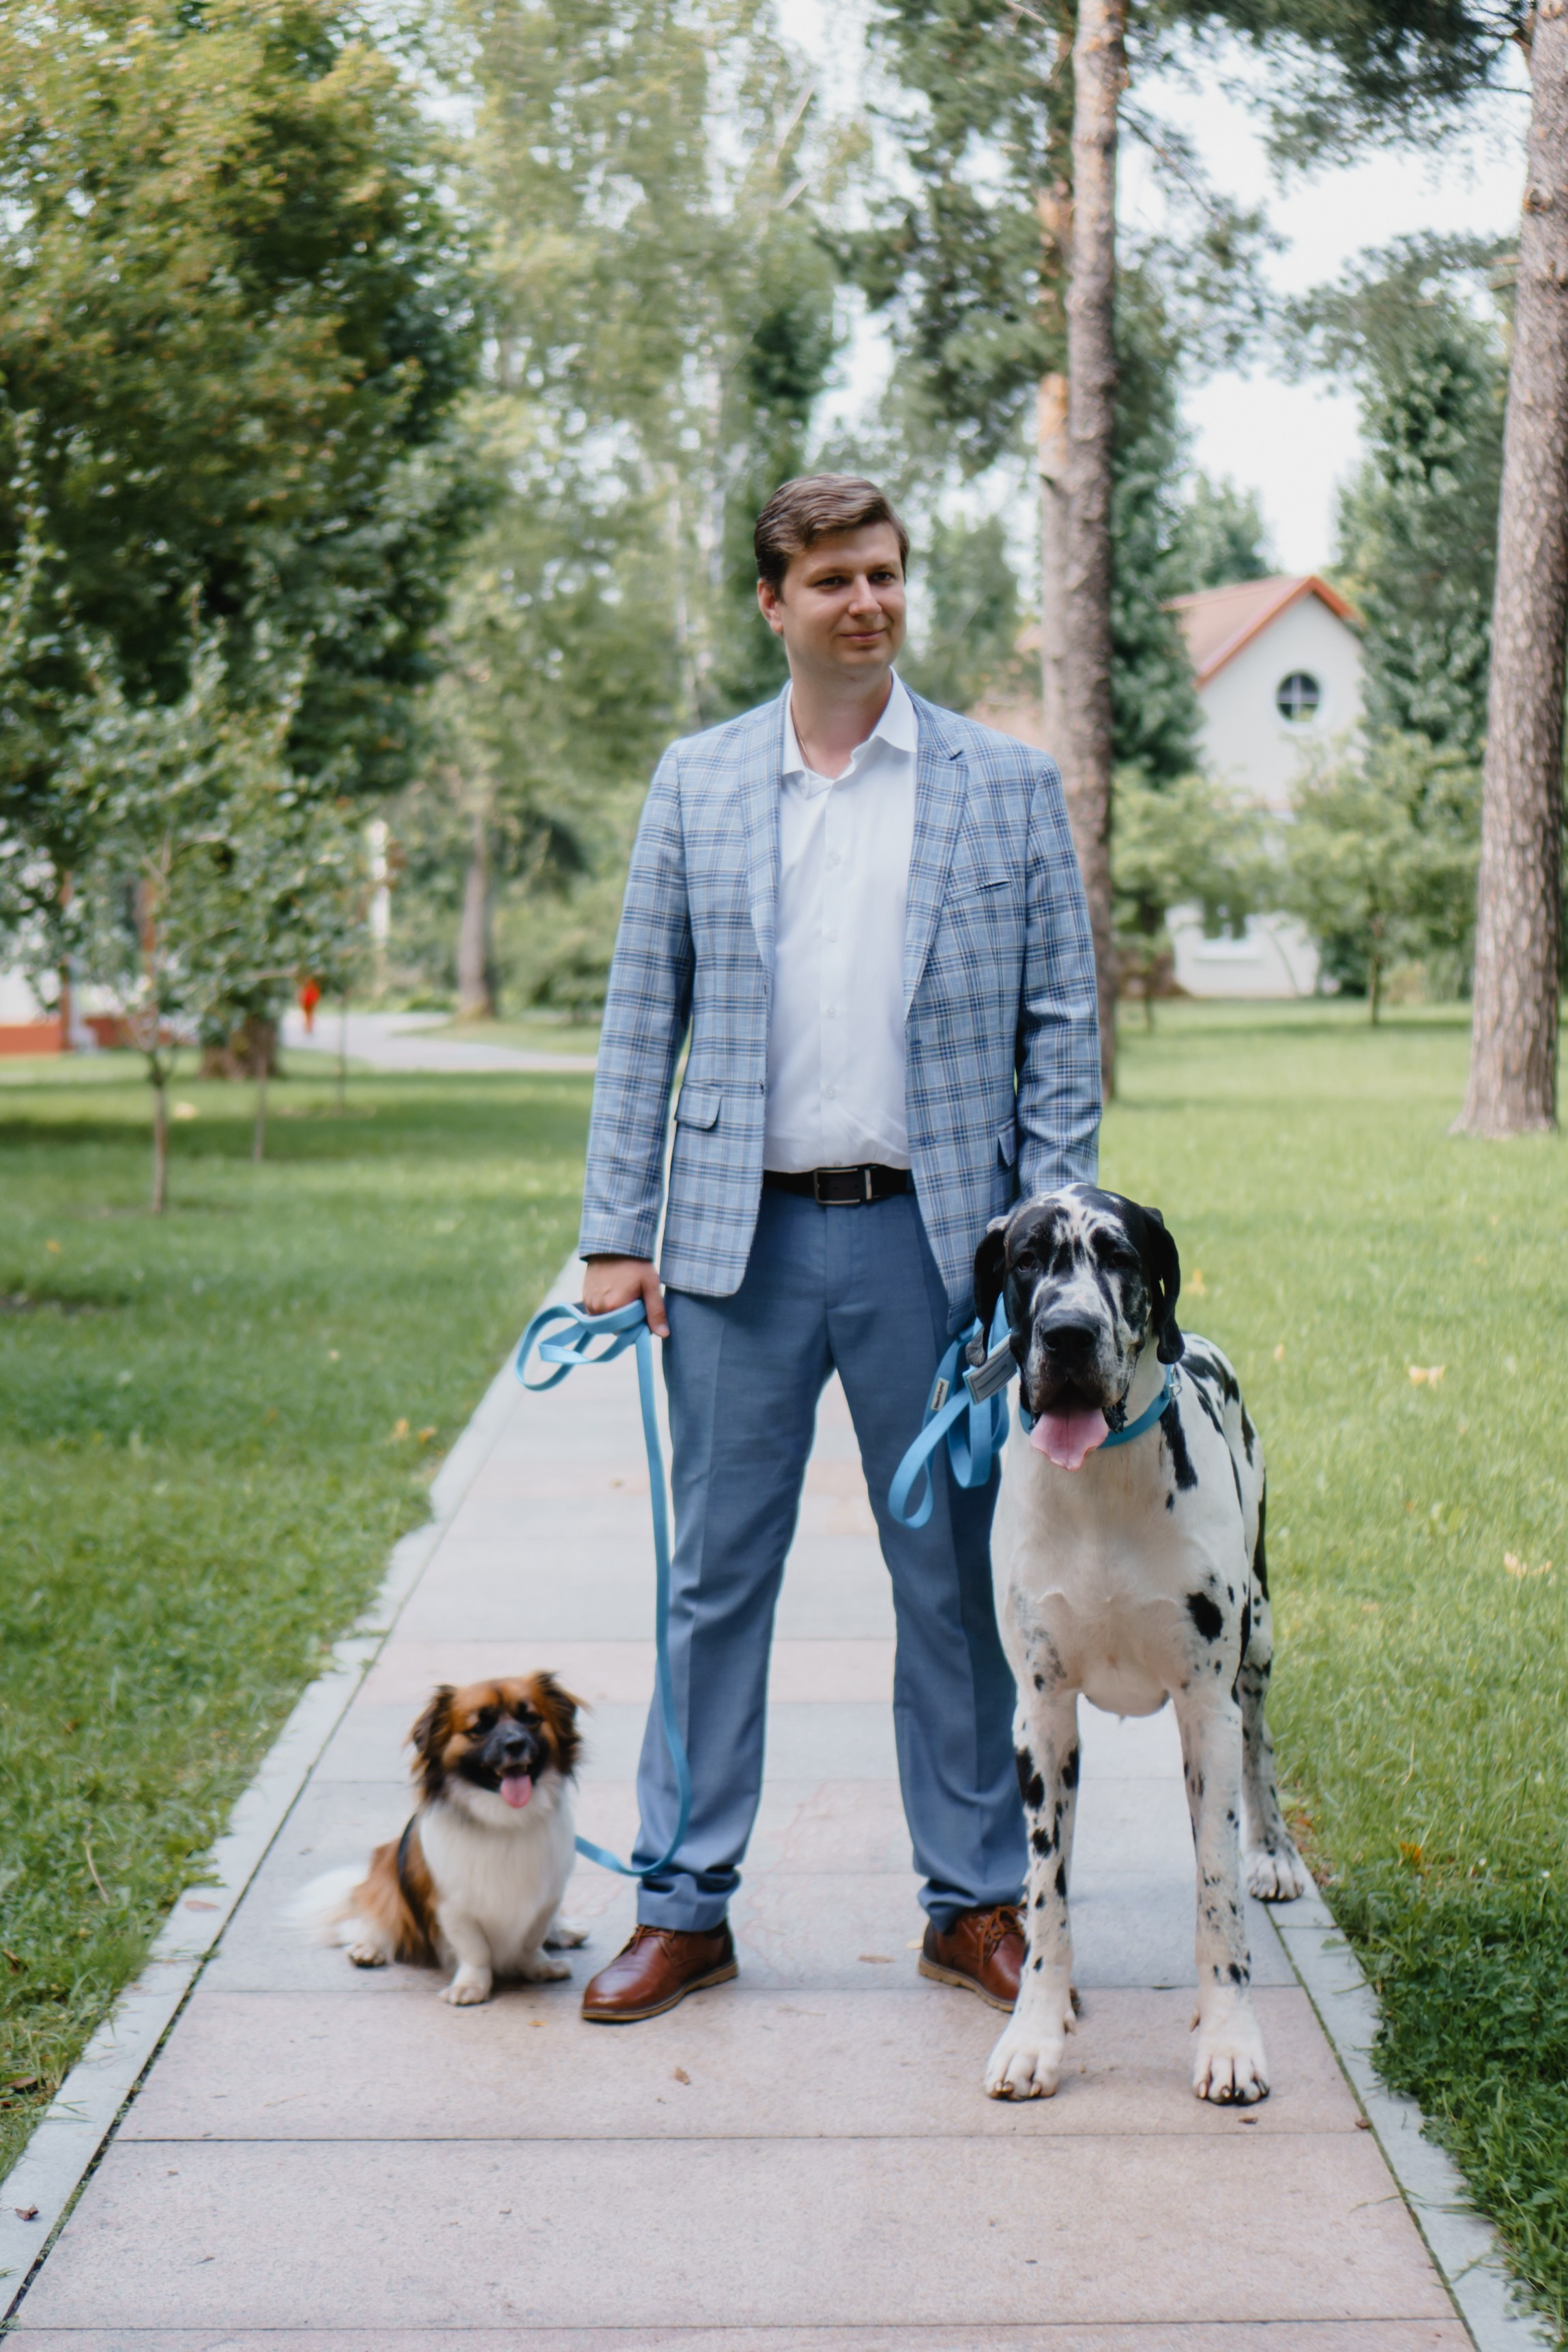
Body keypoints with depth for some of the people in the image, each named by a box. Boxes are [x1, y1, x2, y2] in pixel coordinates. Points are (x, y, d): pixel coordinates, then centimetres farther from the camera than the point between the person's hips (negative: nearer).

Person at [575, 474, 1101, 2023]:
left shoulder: (1010, 787, 4)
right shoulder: (694, 786, 7)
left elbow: (1061, 1022, 4)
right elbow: (641, 1022, 7)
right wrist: (615, 1233, 1)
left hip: (934, 1238, 0)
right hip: (740, 1242, 1)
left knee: (958, 1581, 7)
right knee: (716, 1577, 6)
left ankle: (974, 1902, 20)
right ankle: (684, 1907, 16)